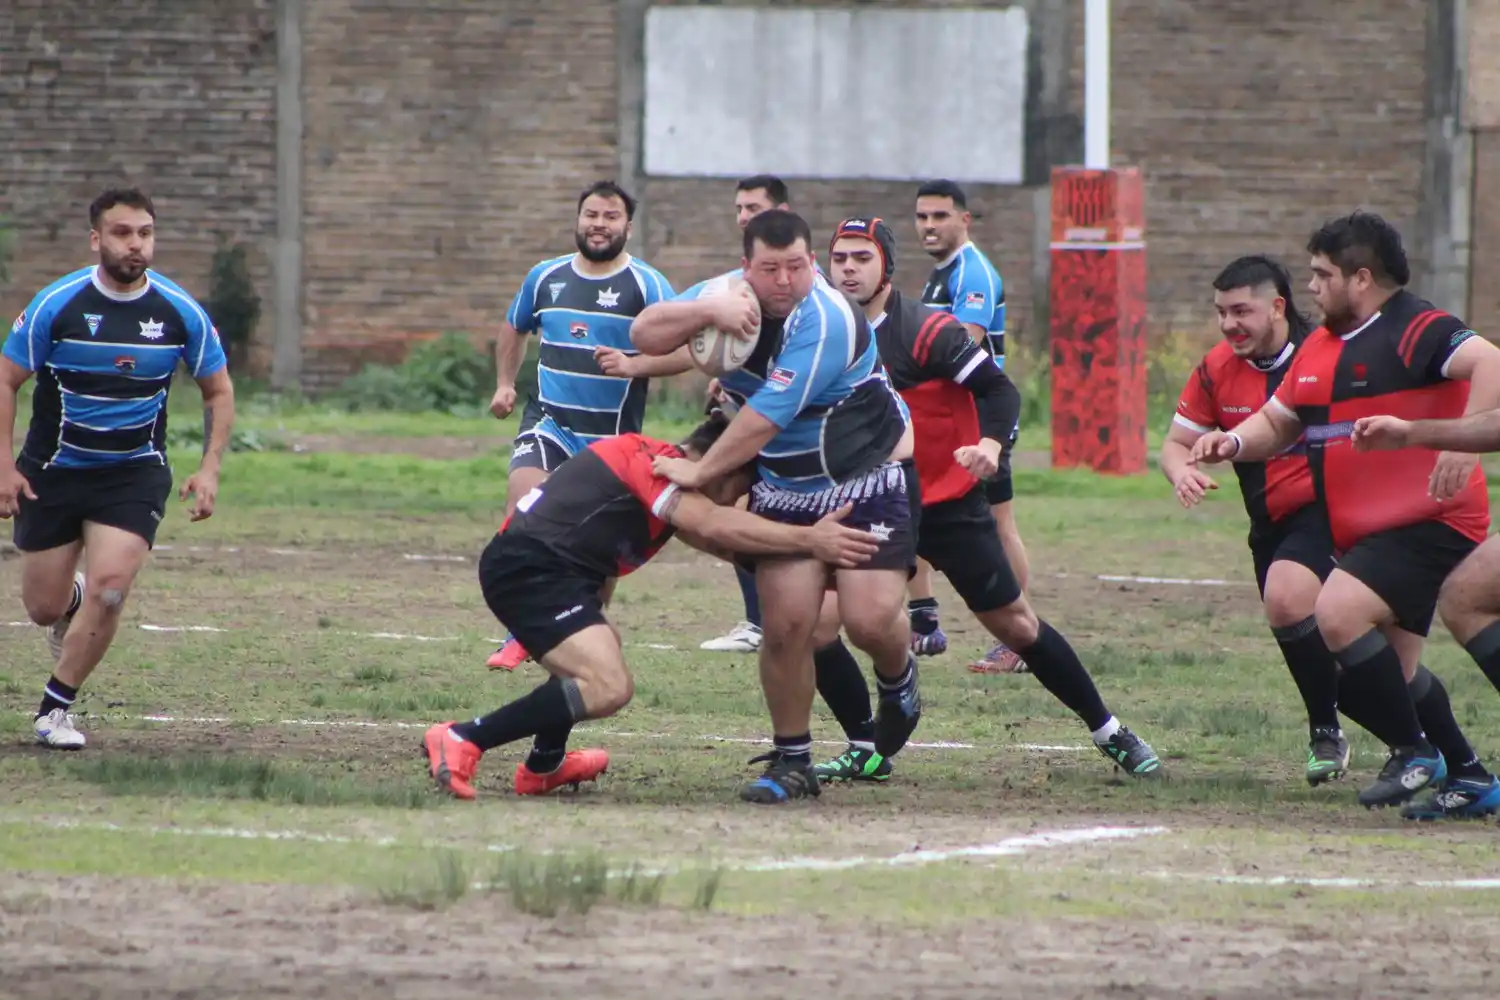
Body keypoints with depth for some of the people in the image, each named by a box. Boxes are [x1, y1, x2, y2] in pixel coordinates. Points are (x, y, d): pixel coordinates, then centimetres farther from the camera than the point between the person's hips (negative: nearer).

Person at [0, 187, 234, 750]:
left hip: (135, 472, 0)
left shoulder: (179, 312, -7)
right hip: (52, 471, 0)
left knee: (109, 588, -19)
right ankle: (72, 602, 46)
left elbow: (218, 390, 6)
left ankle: (56, 707, -2)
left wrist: (209, 470, -4)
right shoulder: (57, 305, -13)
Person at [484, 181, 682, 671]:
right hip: (549, 422, 1)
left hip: (614, 435, -1)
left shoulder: (647, 285, -5)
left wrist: (633, 366, -25)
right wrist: (505, 384, 16)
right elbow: (514, 329, 26)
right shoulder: (545, 277, 7)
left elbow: (684, 351, -11)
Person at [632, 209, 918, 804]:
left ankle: (898, 681, 21)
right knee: (786, 623, -9)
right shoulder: (731, 296, -3)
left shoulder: (826, 322, -26)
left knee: (870, 619, -16)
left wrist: (698, 473, -16)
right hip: (784, 494, 5)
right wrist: (708, 311, -29)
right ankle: (791, 763, 4)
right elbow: (645, 335, -10)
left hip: (868, 481, -5)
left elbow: (765, 418, -26)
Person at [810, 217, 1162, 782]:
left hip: (950, 505, -4)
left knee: (1015, 625, 4)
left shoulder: (925, 331, -15)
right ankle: (865, 750, 1)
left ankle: (1109, 733, 19)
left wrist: (990, 443, -34)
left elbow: (999, 390, -15)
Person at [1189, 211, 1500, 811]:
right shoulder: (1322, 346, 15)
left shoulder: (1415, 330, -14)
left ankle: (1415, 753, -16)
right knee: (1390, 670, 10)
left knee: (1338, 611, -26)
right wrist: (1235, 443, 3)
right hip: (1369, 532, 10)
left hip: (1428, 522, -10)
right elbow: (1278, 422, 24)